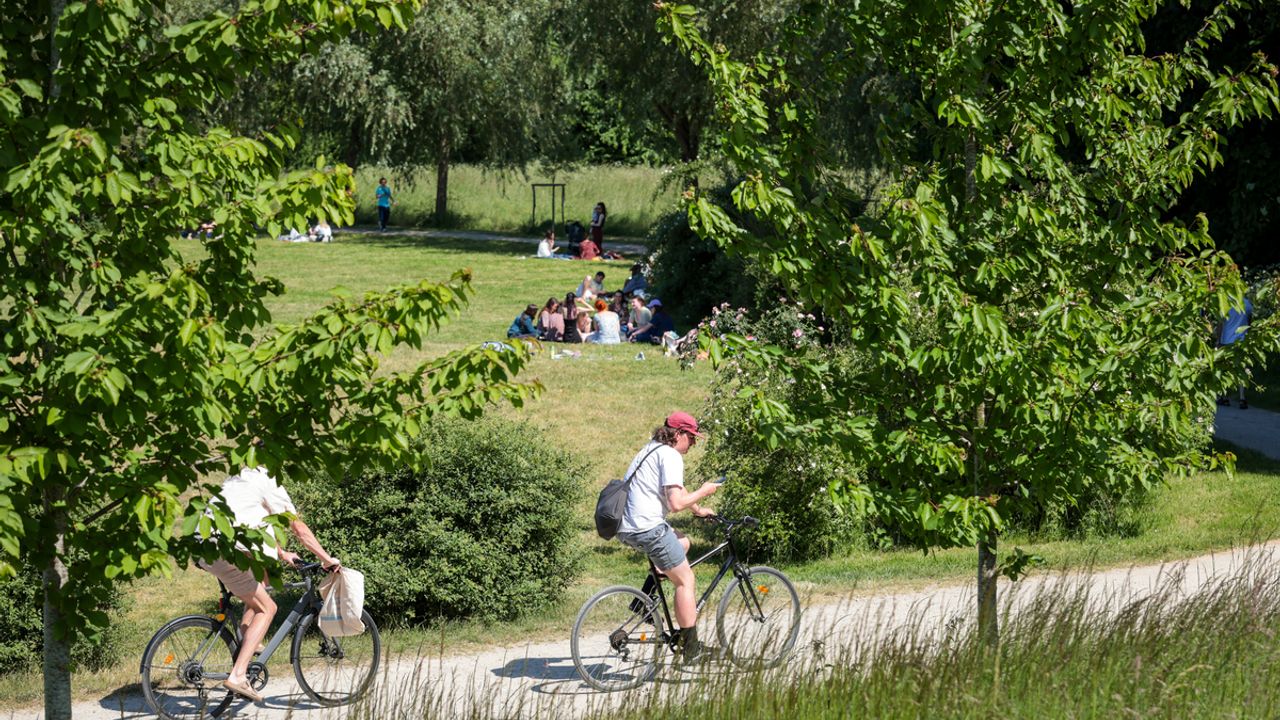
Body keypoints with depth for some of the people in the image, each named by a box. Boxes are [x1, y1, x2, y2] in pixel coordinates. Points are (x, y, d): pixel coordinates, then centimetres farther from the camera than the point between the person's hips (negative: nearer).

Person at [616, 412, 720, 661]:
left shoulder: (652, 449, 20)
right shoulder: (670, 456, -11)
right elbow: (676, 503, -18)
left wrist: (698, 509, 41)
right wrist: (703, 492, -3)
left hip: (626, 528, 9)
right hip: (647, 528, -9)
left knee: (682, 542, 28)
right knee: (685, 581, 1)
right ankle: (690, 648, 1)